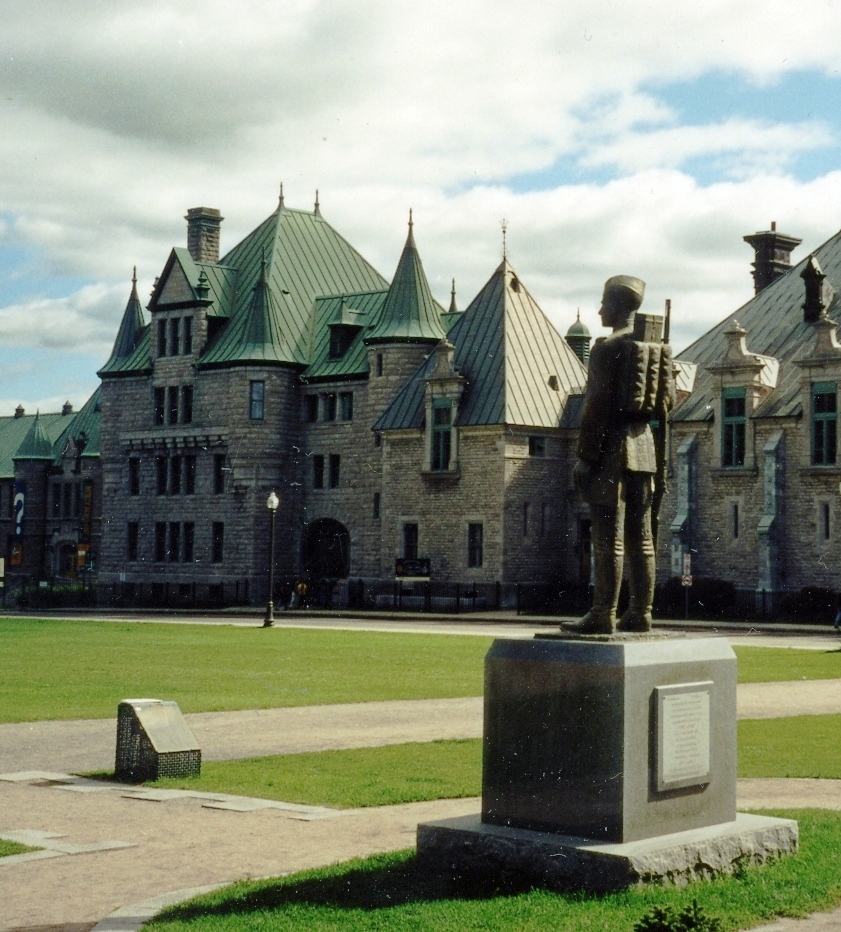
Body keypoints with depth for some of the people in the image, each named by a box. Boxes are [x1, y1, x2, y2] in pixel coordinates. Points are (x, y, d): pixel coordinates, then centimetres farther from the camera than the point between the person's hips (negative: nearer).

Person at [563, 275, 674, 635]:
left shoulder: (606, 348, -11)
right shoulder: (657, 348, 11)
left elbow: (596, 406, -15)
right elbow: (667, 400, 15)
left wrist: (585, 456, -13)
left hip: (613, 448, -7)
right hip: (644, 445, 8)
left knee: (609, 539, -7)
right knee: (640, 538, 9)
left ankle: (603, 616, -6)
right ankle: (640, 613, 11)